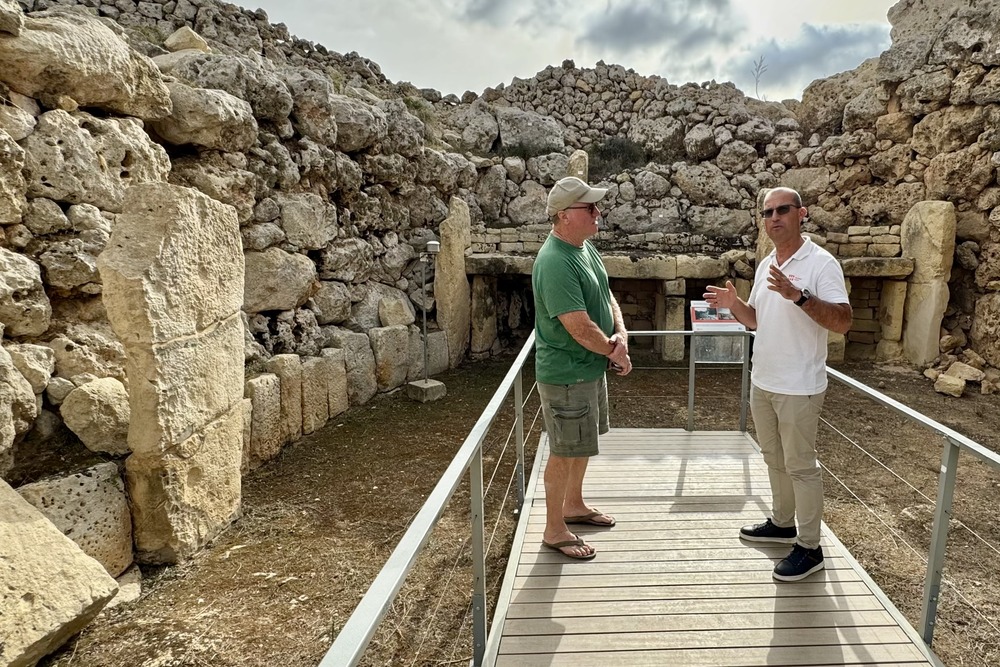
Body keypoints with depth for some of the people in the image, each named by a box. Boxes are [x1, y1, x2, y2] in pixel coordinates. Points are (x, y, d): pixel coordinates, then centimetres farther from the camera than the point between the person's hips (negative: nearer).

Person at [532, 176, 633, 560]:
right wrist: (616, 353, -13)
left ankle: (574, 505, 42)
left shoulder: (586, 247, 6)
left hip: (592, 367, 10)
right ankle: (554, 530, 21)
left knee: (584, 443, 22)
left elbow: (606, 296, 12)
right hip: (565, 374, -9)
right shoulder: (555, 263, -26)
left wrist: (620, 333, -7)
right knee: (565, 452, 4)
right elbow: (580, 328, -28)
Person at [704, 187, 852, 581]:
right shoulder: (765, 266, 10)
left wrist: (798, 295, -34)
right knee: (774, 459, 19)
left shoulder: (821, 263, -15)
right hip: (762, 382, 8)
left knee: (800, 466, 2)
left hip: (799, 388, -8)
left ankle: (809, 547, 16)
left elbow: (843, 322, -23)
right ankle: (782, 523, 36)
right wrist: (733, 305, -2)